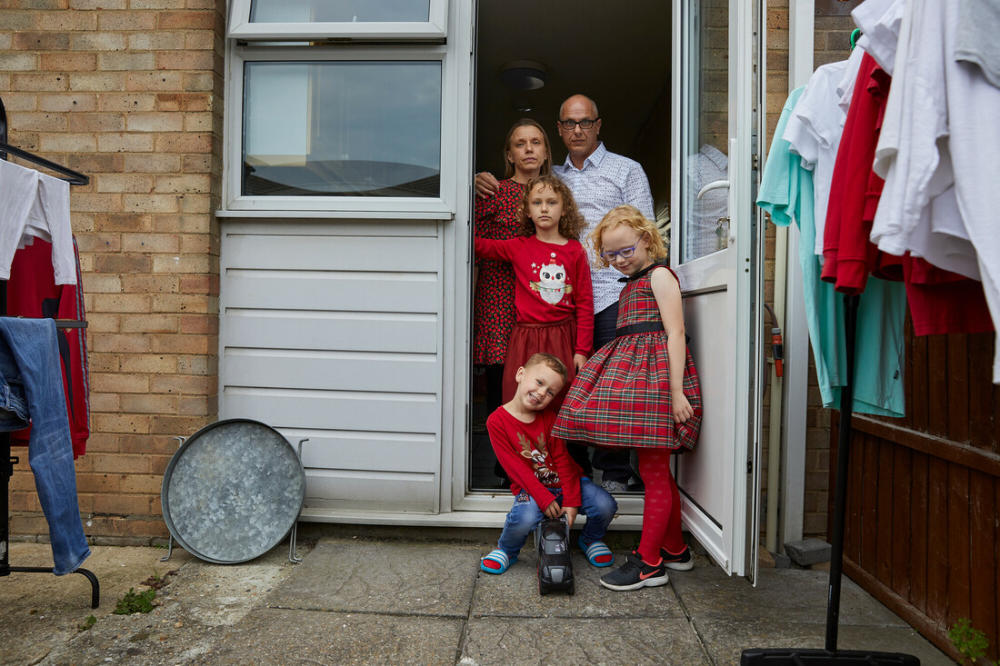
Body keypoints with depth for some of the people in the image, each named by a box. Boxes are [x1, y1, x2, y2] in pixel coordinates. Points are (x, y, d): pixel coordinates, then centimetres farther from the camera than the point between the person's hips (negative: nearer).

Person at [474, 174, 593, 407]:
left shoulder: (575, 251, 2)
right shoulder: (519, 247, 5)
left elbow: (585, 303, 2)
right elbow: (480, 245, 4)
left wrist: (582, 350, -1)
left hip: (563, 337, 0)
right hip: (525, 338, 1)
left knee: (561, 409, 3)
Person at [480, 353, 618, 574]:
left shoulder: (549, 417, -3)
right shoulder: (497, 421, -12)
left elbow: (563, 459, -5)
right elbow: (515, 467, -14)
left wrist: (571, 500, -14)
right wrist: (544, 498, -21)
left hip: (565, 481, 3)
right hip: (530, 487, -3)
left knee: (605, 505, -18)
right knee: (525, 518, -34)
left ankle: (590, 539, 17)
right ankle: (506, 550, 2)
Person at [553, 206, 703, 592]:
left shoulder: (659, 275, -3)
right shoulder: (631, 285, 23)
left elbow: (675, 332, -12)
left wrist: (676, 390, -19)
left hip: (655, 373, -9)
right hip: (632, 375, 9)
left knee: (654, 472, -4)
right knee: (658, 471, 14)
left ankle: (648, 562, 3)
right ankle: (674, 549, 26)